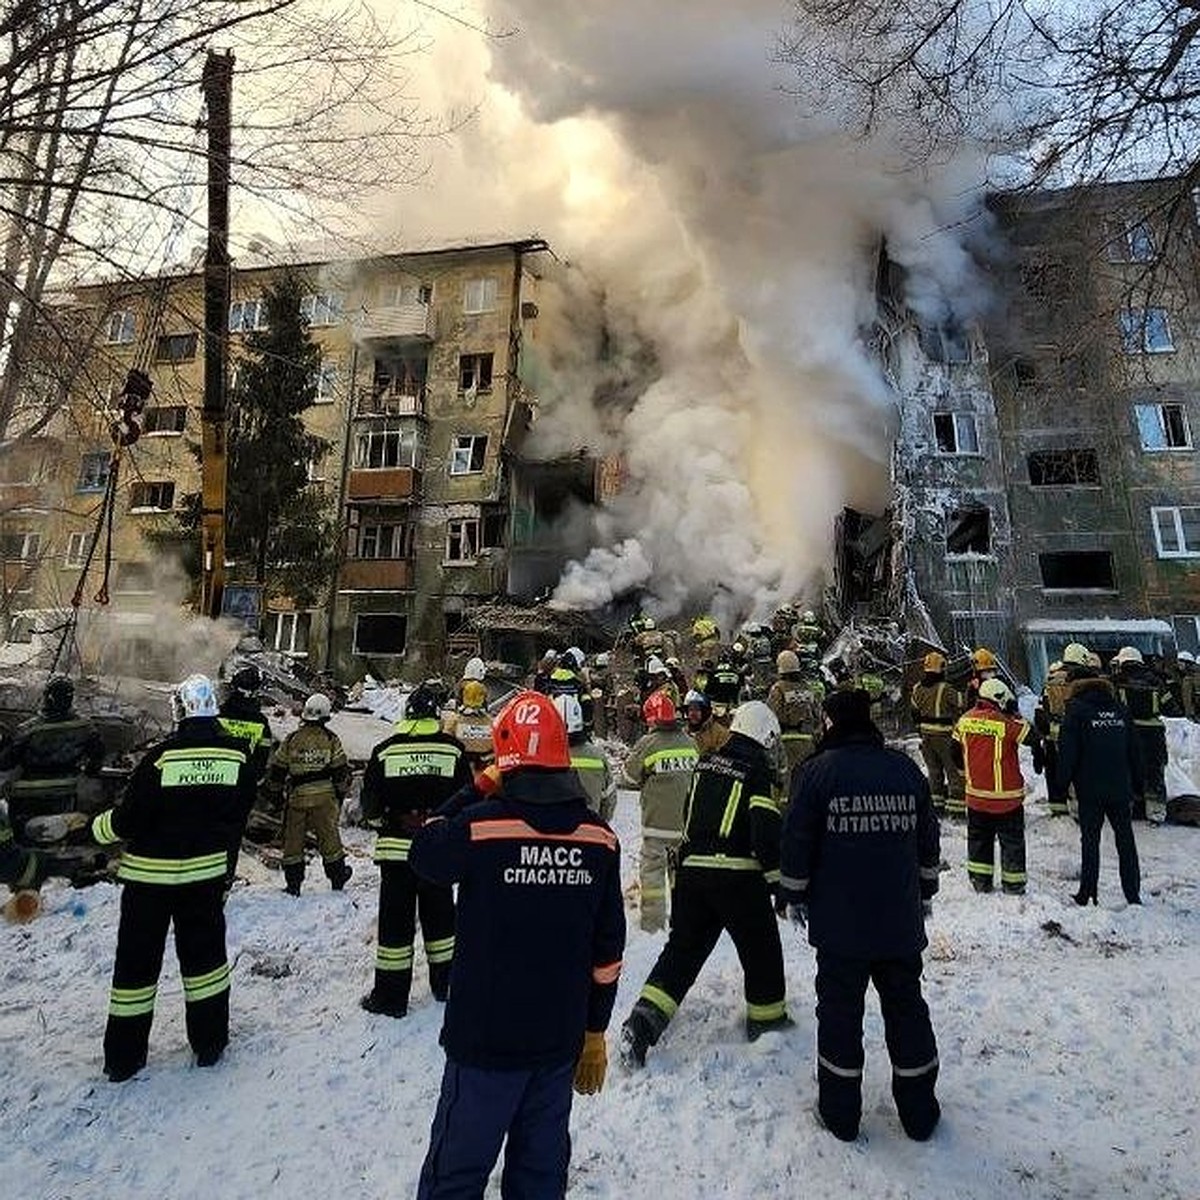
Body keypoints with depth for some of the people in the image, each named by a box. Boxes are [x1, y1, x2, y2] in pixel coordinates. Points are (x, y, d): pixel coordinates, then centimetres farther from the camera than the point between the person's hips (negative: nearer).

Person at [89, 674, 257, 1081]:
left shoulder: (161, 757, -20)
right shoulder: (238, 755, -10)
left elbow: (129, 817, -12)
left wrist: (99, 828, 9)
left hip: (150, 873, -2)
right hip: (206, 872, 3)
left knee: (137, 961, 13)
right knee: (205, 953, 16)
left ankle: (124, 1057, 25)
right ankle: (210, 1042, 27)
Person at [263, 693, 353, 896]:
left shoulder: (291, 740, -2)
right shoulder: (331, 739, -5)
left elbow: (277, 770, 4)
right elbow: (341, 771, -2)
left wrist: (273, 792, 18)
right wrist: (342, 794, 11)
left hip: (296, 797, 0)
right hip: (324, 798, 0)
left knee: (293, 840, 14)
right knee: (329, 838, 12)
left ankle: (293, 884, 20)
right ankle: (337, 878, 24)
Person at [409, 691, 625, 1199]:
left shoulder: (481, 824, -22)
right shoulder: (600, 837, -8)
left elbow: (425, 857, 0)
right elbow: (607, 950, 0)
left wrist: (477, 791, 1)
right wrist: (595, 1031, 12)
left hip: (486, 1039, -3)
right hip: (561, 1040, 4)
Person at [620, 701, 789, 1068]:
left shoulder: (705, 764, 8)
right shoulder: (757, 773, -10)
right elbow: (766, 833, -15)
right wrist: (778, 881, -6)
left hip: (691, 871, 5)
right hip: (738, 877, -5)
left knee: (683, 947, 14)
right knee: (760, 948, 19)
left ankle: (643, 1021, 6)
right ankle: (766, 1018, 35)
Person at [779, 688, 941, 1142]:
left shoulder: (818, 770, -14)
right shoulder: (906, 769, -1)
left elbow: (797, 841, -11)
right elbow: (927, 839, 9)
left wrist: (794, 895, 3)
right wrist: (924, 892, 22)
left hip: (840, 921, -3)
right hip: (902, 921, 4)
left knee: (839, 1009, 12)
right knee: (907, 1007, 19)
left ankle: (841, 1113, 25)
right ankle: (919, 1112, 33)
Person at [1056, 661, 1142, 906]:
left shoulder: (1076, 710, -9)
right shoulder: (1121, 709, 7)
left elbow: (1067, 752, -11)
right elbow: (1134, 750, 12)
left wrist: (1062, 784, -4)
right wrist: (1137, 783, 19)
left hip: (1090, 789, -4)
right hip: (1121, 788, 4)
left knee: (1090, 841, 3)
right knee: (1125, 840, 13)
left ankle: (1087, 893, 8)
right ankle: (1133, 894, 19)